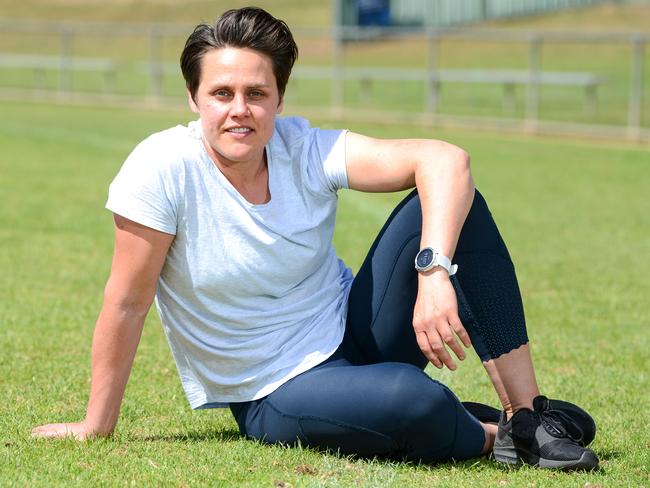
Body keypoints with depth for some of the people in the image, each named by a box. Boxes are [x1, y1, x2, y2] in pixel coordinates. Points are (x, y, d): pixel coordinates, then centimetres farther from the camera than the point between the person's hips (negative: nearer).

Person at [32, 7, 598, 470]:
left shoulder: (307, 151, -10)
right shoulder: (164, 168, -20)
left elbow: (444, 158, -20)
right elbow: (127, 305, -15)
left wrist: (434, 273, -36)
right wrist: (96, 428, -8)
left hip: (354, 334, 5)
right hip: (275, 399, -5)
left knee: (448, 200, -16)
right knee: (412, 399, -37)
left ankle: (528, 412, -14)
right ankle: (499, 436, -1)